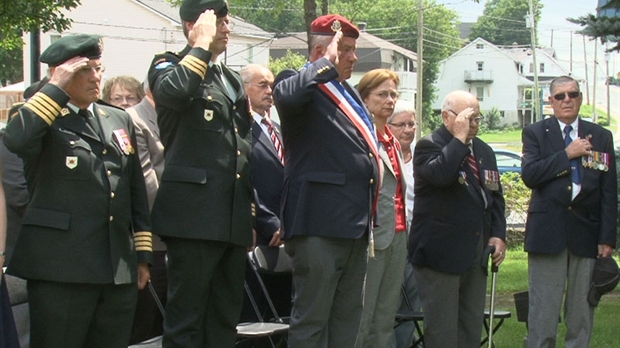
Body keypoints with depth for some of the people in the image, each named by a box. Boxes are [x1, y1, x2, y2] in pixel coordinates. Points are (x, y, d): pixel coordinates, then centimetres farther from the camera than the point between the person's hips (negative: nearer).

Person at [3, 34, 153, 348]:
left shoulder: (120, 120, 17)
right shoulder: (44, 120, -1)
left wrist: (143, 254, 14)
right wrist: (57, 87, -16)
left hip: (120, 270, 6)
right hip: (61, 270, -5)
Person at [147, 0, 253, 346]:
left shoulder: (233, 79, 22)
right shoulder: (170, 67, 1)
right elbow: (172, 92, -26)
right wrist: (201, 45, -12)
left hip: (233, 217, 7)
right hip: (194, 214, -7)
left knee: (226, 319, 10)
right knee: (186, 318, -5)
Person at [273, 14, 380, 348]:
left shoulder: (350, 93, 20)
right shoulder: (296, 81, -5)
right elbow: (288, 97, -31)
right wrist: (328, 65, -17)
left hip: (356, 222, 9)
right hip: (319, 222, -9)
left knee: (347, 319, 13)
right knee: (311, 319, -5)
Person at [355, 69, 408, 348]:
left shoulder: (393, 142, 19)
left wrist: (405, 228, 17)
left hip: (398, 235, 8)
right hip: (374, 236, -8)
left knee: (386, 317, 9)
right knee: (362, 316, -6)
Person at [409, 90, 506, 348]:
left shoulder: (484, 151, 17)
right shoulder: (429, 145, -6)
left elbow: (495, 196, 22)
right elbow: (440, 174, -28)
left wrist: (498, 234, 8)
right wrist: (459, 138, -19)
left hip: (476, 255, 7)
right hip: (441, 254, -7)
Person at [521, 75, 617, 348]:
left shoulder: (601, 137, 9)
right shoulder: (535, 133, 6)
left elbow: (609, 192, 6)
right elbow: (529, 175, -10)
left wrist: (607, 238, -1)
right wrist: (567, 154, -13)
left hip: (586, 233, 2)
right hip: (548, 232, -2)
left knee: (582, 311, 5)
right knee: (543, 312, -1)